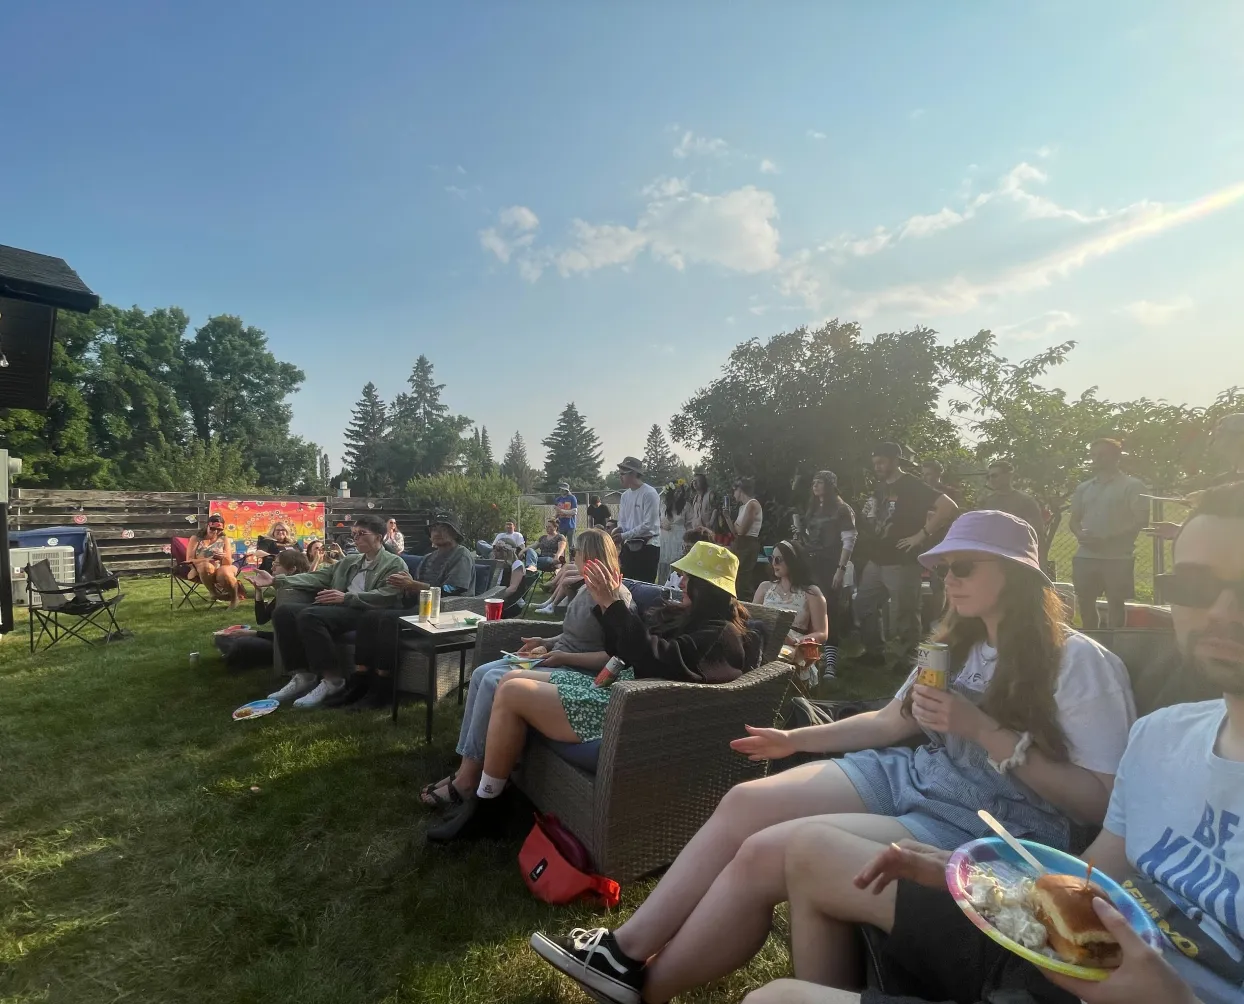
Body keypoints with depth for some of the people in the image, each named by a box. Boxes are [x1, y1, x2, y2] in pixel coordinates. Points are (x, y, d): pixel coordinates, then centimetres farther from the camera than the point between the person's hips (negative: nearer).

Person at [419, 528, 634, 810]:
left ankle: (467, 778, -11)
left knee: (494, 681, -22)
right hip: (558, 658, 10)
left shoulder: (616, 596, -16)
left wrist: (564, 657, -21)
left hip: (578, 671, -10)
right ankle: (465, 767, -5)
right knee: (481, 673, -5)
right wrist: (546, 642, 8)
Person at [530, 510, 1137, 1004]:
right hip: (913, 777, 8)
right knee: (744, 802, -10)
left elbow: (1102, 802, -15)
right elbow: (893, 720, 16)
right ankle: (627, 948, -1)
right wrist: (797, 740, 12)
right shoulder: (958, 642, 12)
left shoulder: (1079, 663, -10)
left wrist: (984, 729, -23)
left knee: (762, 855, -21)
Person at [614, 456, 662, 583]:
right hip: (629, 546, 7)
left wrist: (624, 536, -19)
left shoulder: (649, 493, -14)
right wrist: (619, 530, -9)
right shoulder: (625, 495, 10)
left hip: (647, 546, -7)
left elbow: (648, 525, -19)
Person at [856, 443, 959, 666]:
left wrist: (921, 535, -20)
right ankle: (874, 652, 25)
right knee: (863, 605, 12)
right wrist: (869, 513, 4)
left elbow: (949, 507, -21)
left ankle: (909, 661, 14)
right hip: (876, 560, 8)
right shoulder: (881, 487, 13)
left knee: (905, 614, 1)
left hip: (901, 562, -8)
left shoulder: (912, 486, -11)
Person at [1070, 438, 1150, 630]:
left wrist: (1107, 538, -18)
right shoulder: (1083, 487, 14)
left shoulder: (1132, 485, -2)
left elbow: (1141, 520, -9)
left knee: (1115, 602, 3)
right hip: (1085, 556, 5)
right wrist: (1080, 534, -6)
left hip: (1117, 557, -5)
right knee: (1084, 601, 9)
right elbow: (1074, 520, 17)